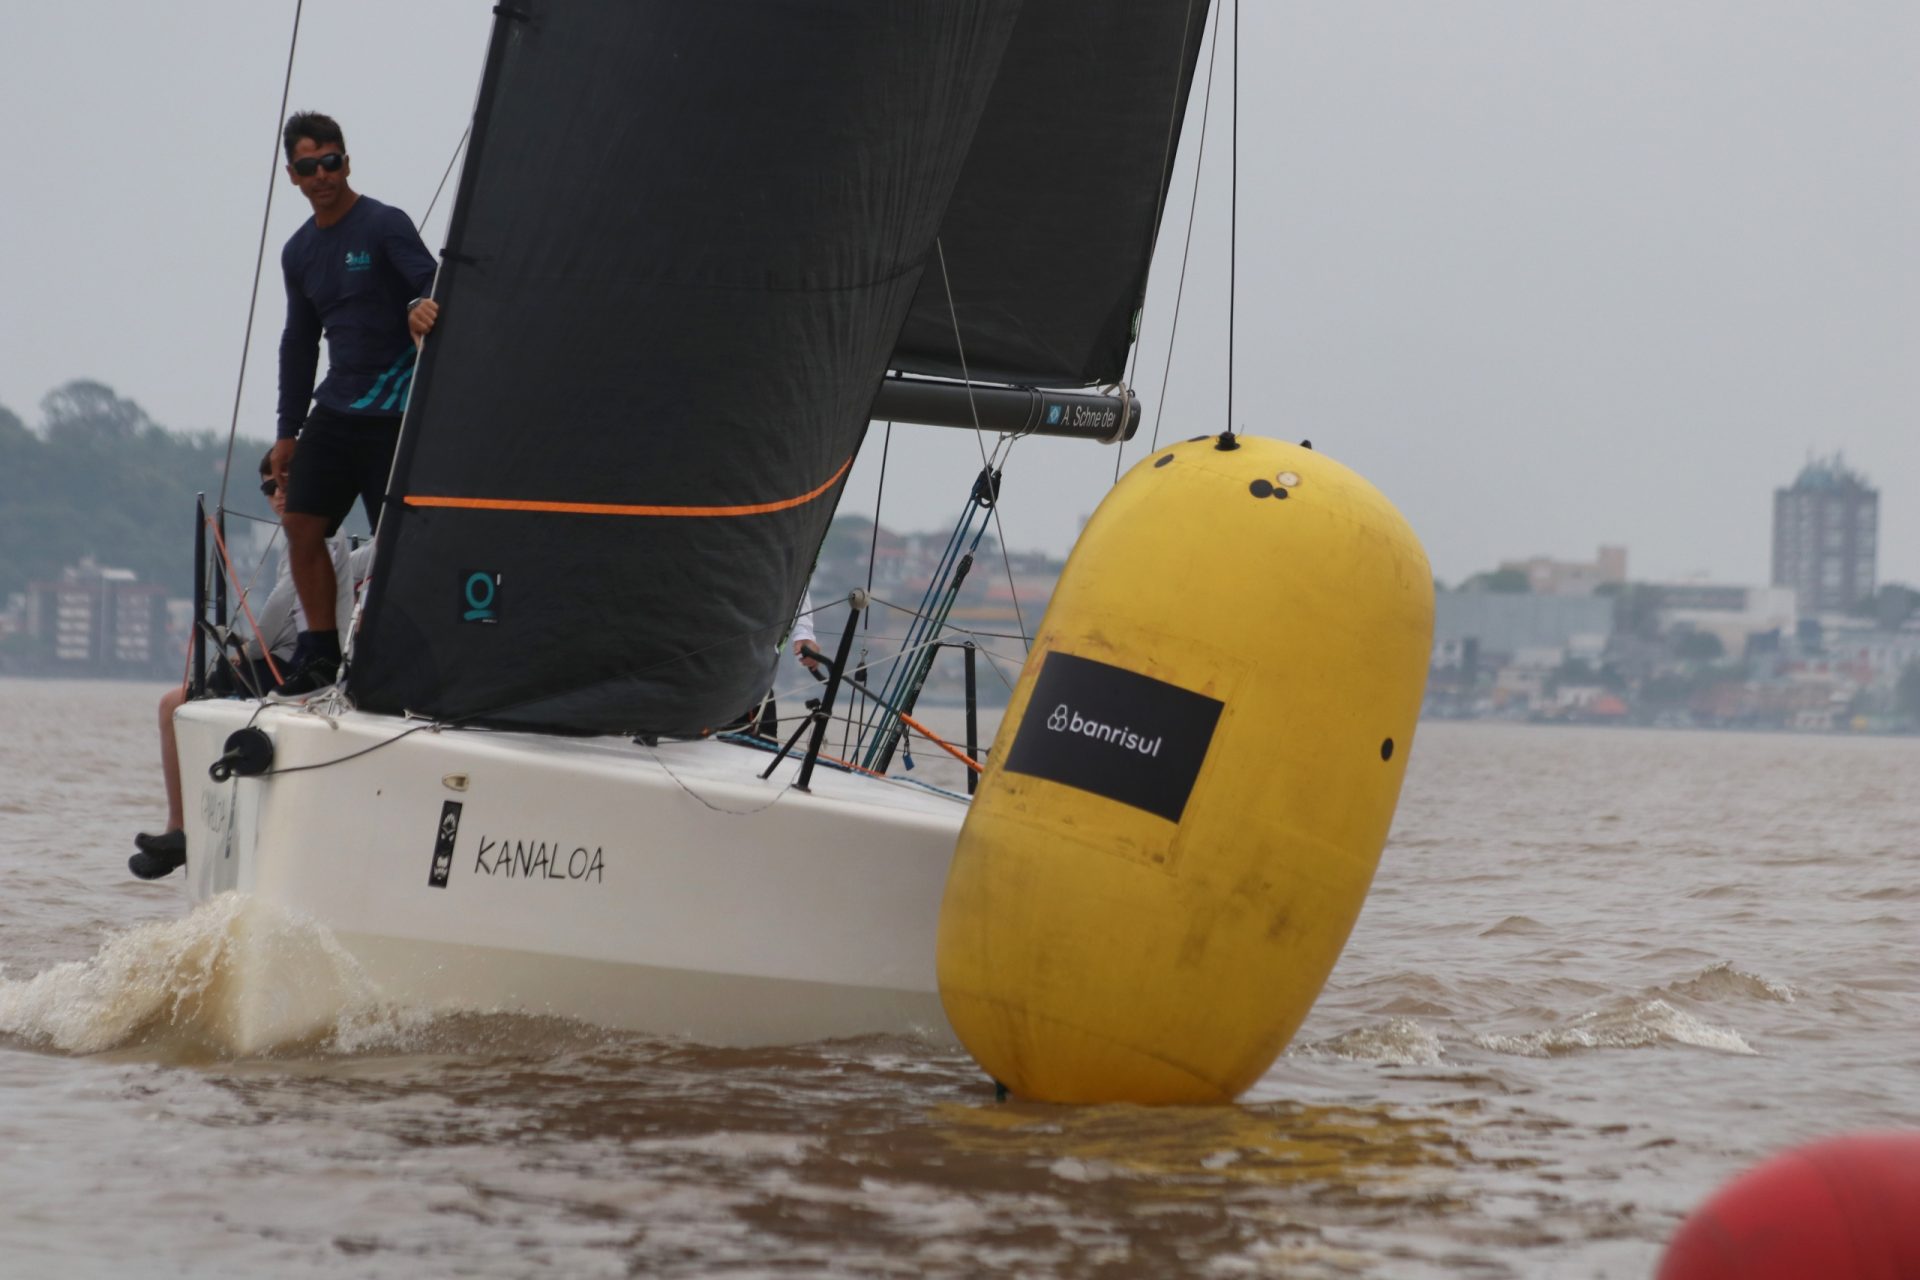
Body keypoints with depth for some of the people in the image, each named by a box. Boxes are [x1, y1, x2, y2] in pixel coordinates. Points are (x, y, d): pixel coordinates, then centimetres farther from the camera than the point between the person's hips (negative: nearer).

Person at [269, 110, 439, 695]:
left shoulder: (384, 225, -6)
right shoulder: (299, 252, 14)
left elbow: (432, 282, -18)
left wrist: (424, 306, -43)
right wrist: (288, 431, 20)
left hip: (393, 411, -7)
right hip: (334, 408, 7)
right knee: (302, 523, 1)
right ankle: (320, 649, 10)